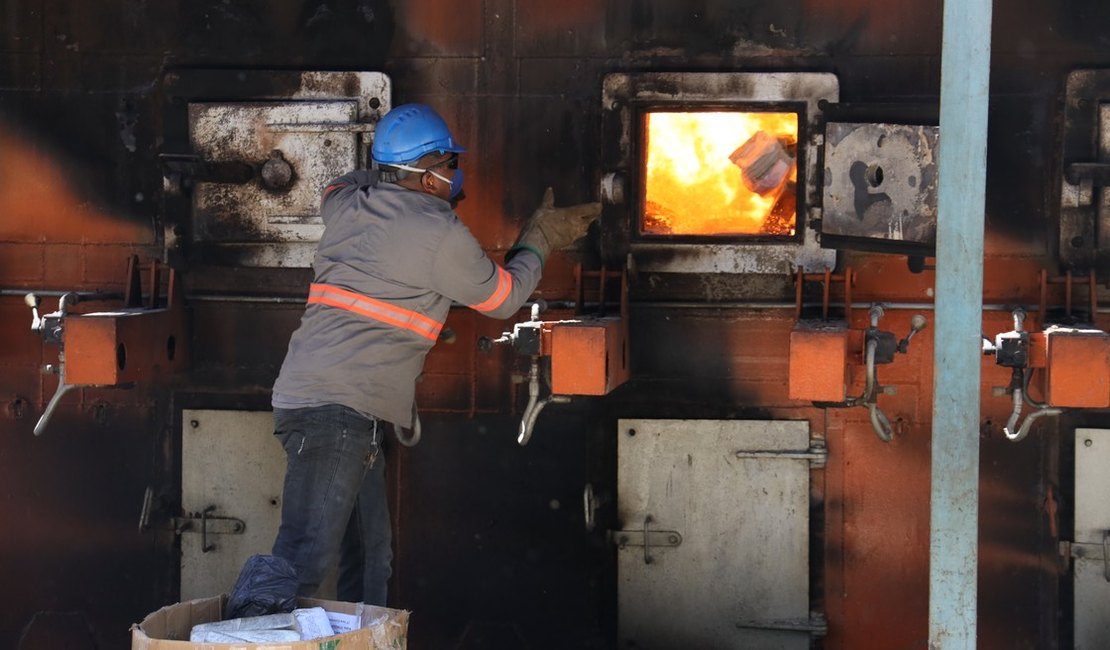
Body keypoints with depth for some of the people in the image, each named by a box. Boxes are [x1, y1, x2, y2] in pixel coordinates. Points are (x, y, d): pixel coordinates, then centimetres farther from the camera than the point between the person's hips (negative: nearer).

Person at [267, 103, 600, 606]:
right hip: (337, 409, -9)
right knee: (307, 556, -16)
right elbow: (504, 297, 9)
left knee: (368, 559, 13)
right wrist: (540, 239, 22)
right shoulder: (440, 235, -8)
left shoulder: (346, 205, 12)